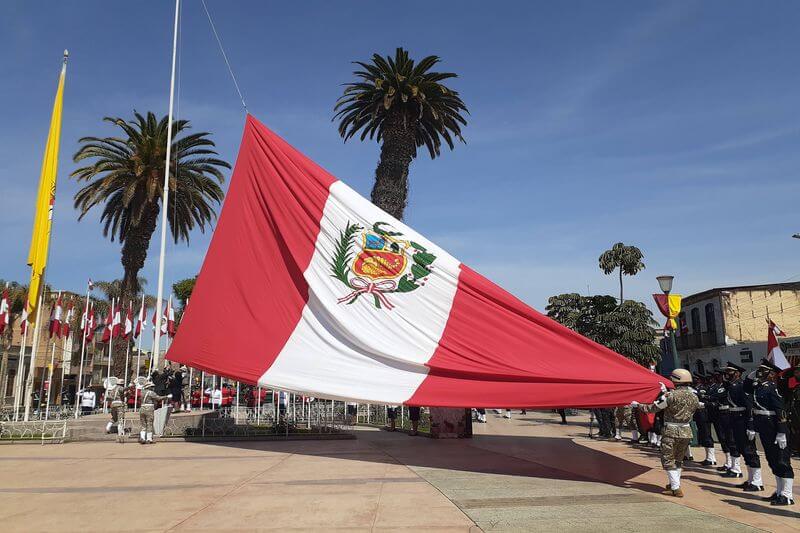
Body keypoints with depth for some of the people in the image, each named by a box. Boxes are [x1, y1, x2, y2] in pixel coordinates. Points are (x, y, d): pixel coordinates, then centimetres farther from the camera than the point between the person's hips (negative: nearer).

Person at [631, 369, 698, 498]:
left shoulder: (671, 395, -15)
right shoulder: (694, 397, 4)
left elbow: (653, 408, -9)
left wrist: (637, 405, 6)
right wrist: (666, 393, 26)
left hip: (671, 431, -6)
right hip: (686, 432, 6)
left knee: (668, 460, 2)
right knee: (678, 460, 20)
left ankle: (676, 489, -2)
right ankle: (674, 484, 30)